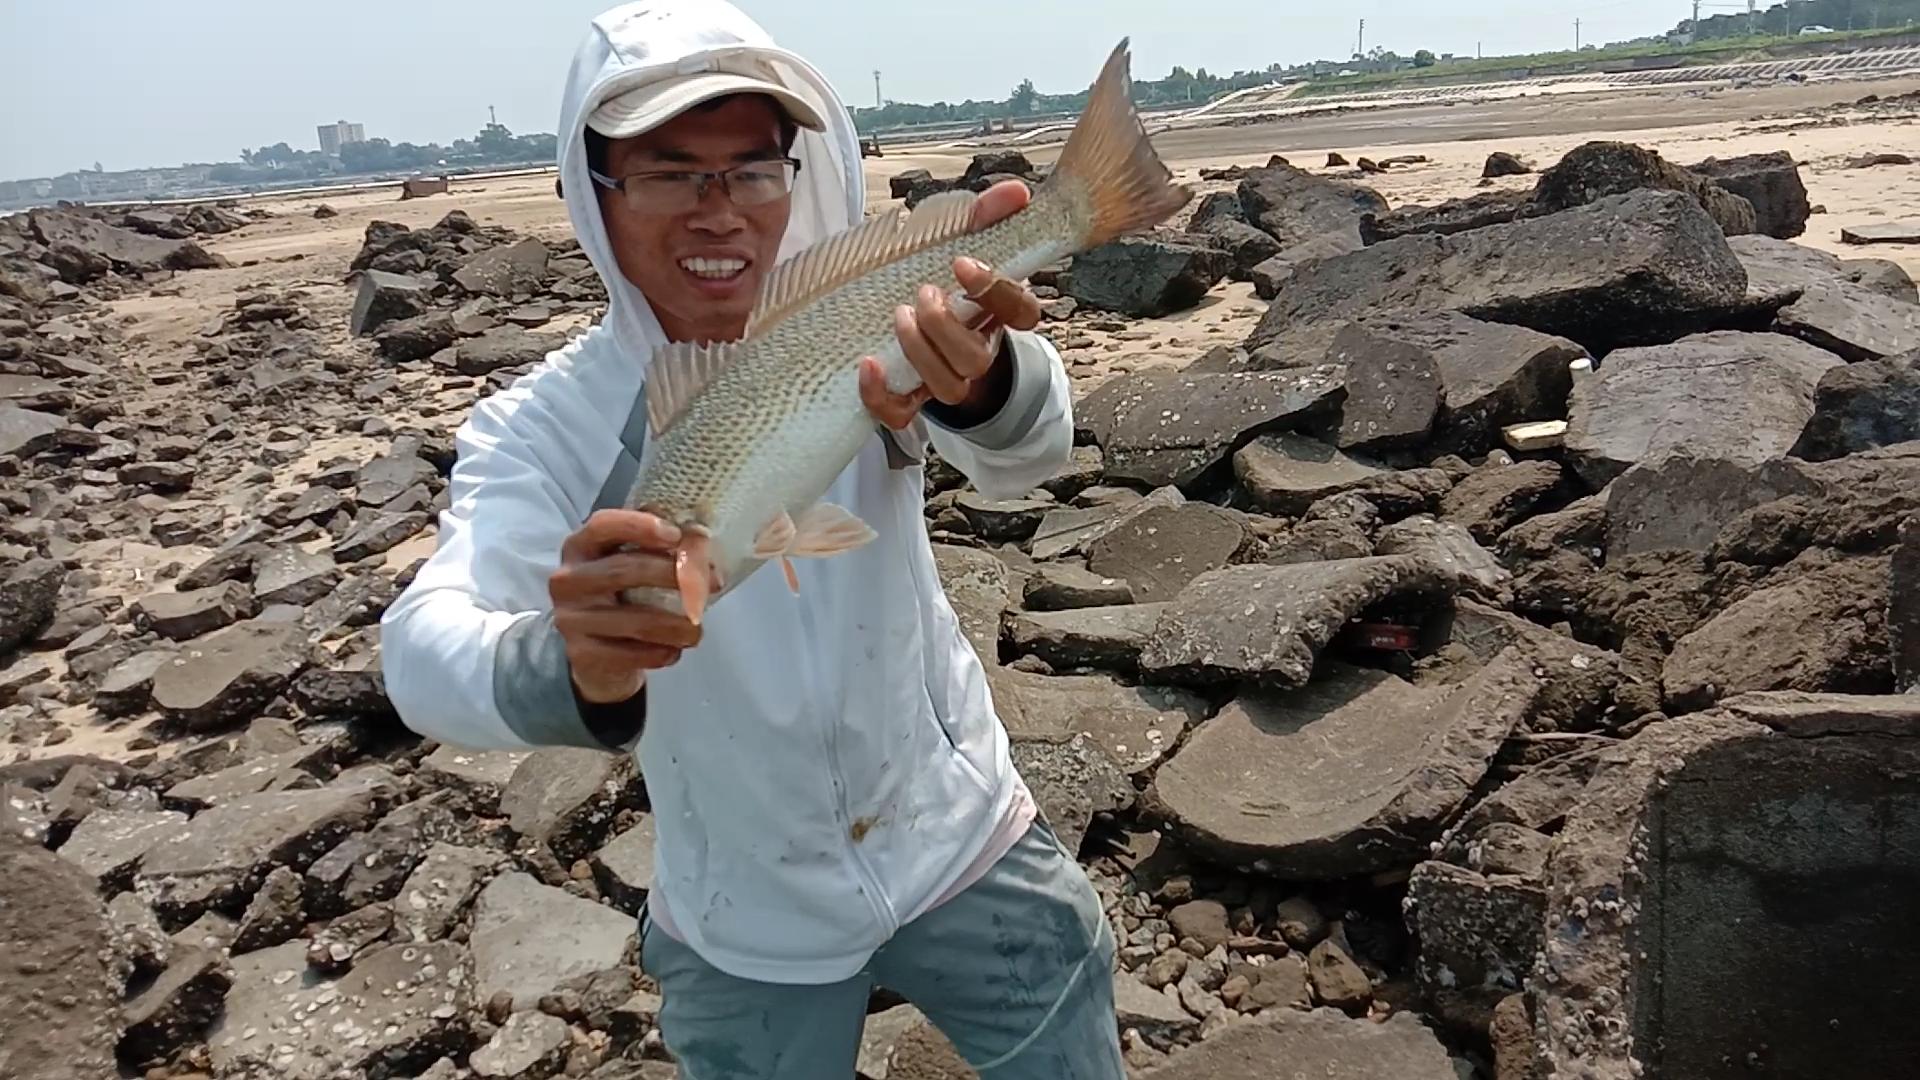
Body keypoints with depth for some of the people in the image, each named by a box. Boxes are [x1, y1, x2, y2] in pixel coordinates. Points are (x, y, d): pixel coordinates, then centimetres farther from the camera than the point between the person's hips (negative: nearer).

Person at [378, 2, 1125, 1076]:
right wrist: (572, 672, -55)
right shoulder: (537, 429, -16)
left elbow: (1027, 450, -34)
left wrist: (980, 383, -58)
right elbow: (425, 649, -32)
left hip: (968, 843, 1)